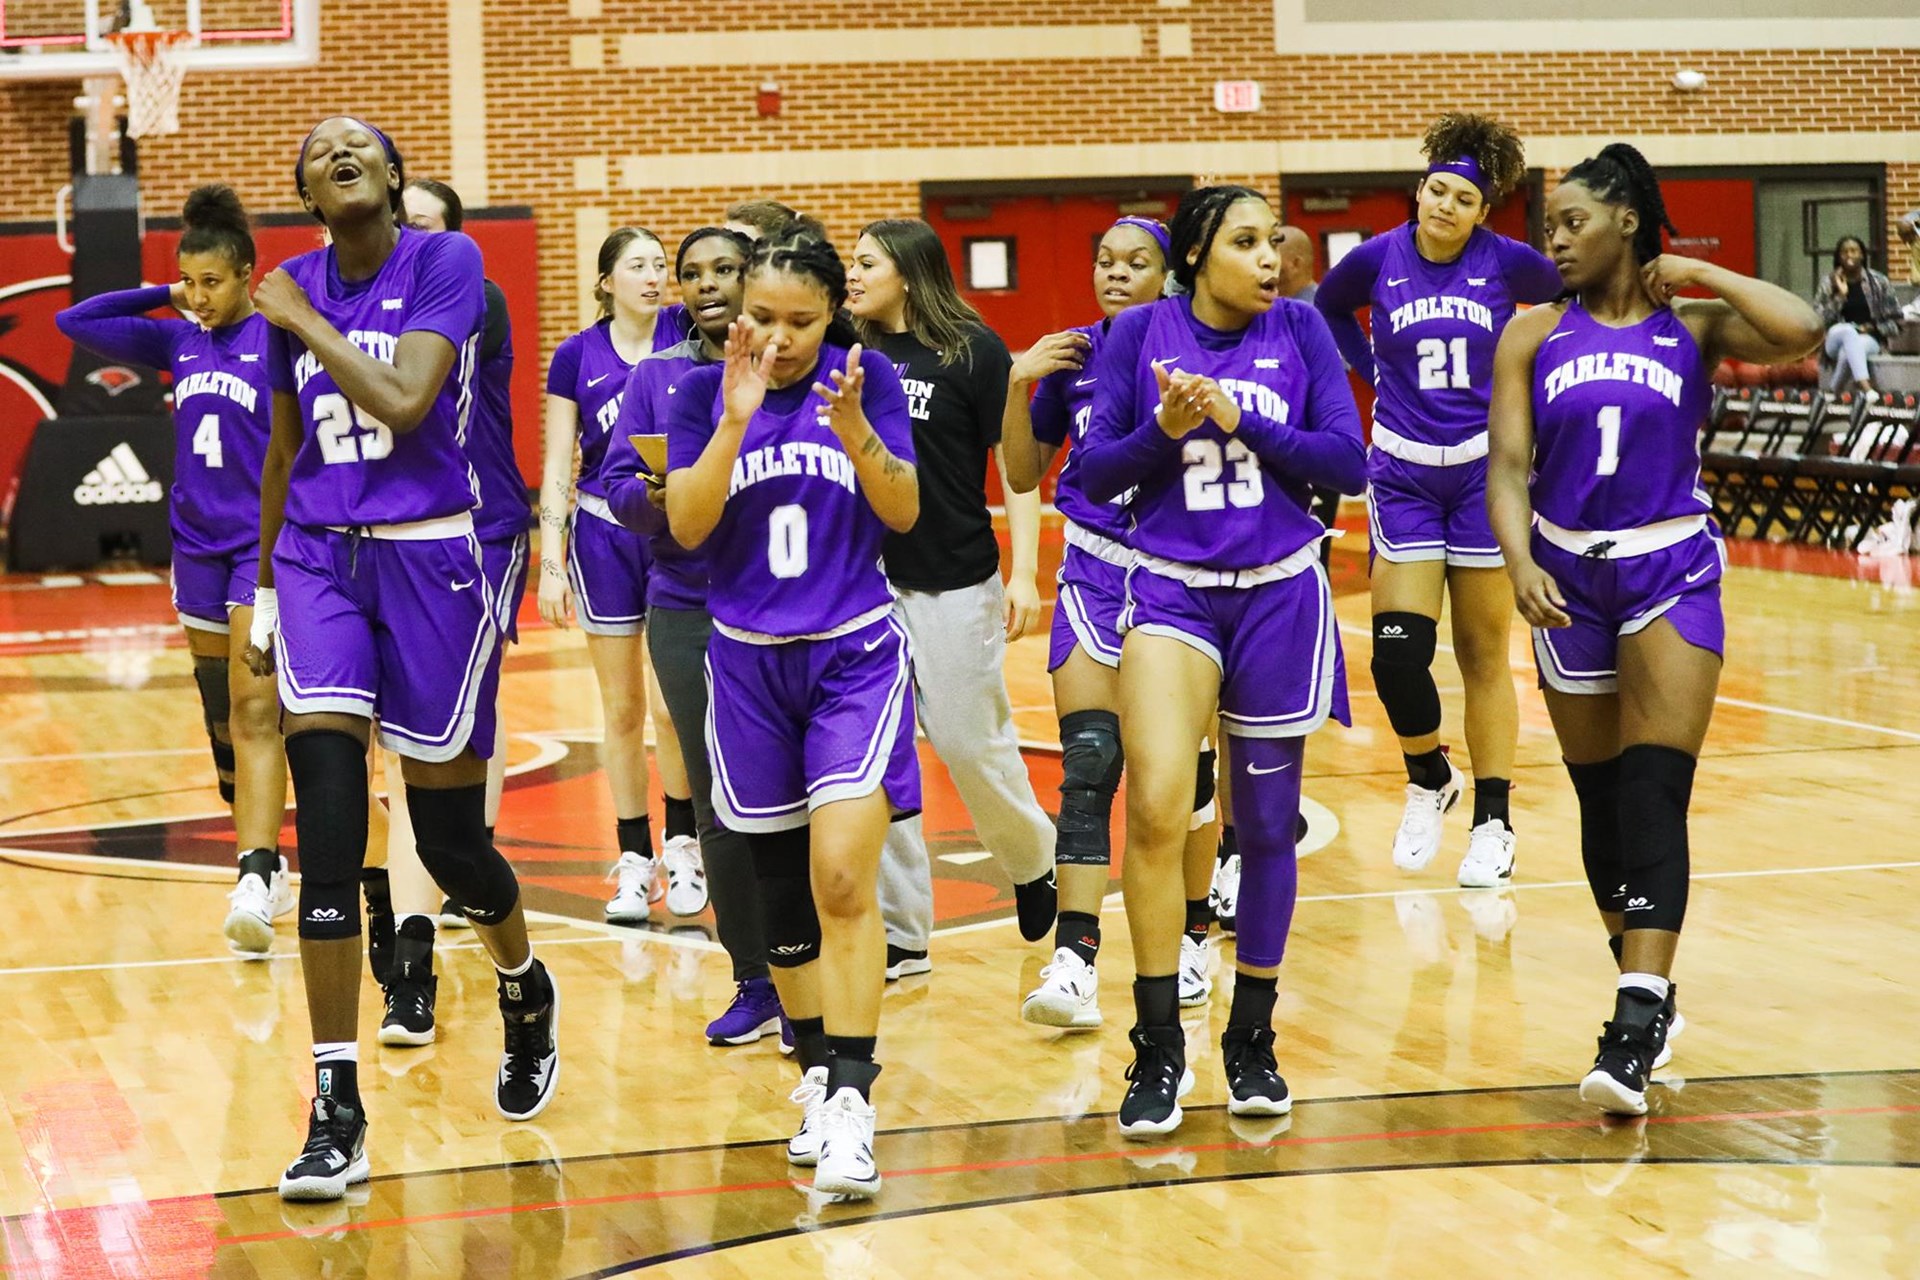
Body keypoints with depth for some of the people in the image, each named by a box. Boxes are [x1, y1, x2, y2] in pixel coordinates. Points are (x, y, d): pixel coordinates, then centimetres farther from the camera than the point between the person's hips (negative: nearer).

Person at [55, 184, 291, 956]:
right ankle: (268, 867, 25)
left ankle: (254, 883, -26)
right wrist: (163, 297, 8)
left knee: (254, 712, -17)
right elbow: (75, 322, 14)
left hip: (267, 546, -6)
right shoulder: (179, 344, 8)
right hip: (197, 546, 6)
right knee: (221, 720, 12)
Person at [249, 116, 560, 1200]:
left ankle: (526, 989, 40)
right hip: (319, 558, 3)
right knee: (328, 836, -11)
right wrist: (265, 593, 21)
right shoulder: (296, 286, 8)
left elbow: (403, 400, -21)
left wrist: (306, 326, -10)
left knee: (450, 836, 7)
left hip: (431, 559, -3)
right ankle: (337, 1110, -8)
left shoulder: (447, 262, -6)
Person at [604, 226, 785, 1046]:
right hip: (688, 613, 3)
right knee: (719, 806, 4)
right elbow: (618, 483, 7)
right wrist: (654, 497, -15)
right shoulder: (657, 378, 11)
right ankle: (753, 984, 15)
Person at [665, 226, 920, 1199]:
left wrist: (854, 431, -24)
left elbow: (904, 513, -7)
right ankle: (816, 1080, 26)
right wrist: (736, 421, -22)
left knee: (842, 877, -17)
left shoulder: (866, 377, -4)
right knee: (780, 889, 10)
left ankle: (852, 1107, -17)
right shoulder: (704, 392, -2)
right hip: (749, 661, 2)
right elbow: (687, 525, -11)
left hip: (855, 654, -2)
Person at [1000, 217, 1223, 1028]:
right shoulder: (1073, 356, 7)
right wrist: (1018, 383, -1)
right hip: (1093, 570, 2)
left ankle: (1191, 938, 27)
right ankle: (1073, 963, -16)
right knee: (1086, 766, -10)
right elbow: (1023, 476, 12)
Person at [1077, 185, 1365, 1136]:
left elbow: (1348, 460, -5)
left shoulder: (1298, 329, 0)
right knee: (1156, 807, -19)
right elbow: (1095, 474, -2)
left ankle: (1252, 1041, 25)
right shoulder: (1139, 334, -2)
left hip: (1281, 596, 2)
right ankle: (1158, 1051, -8)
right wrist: (1164, 429, -19)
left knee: (1266, 824, 9)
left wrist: (1243, 424, -16)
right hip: (1172, 591, -2)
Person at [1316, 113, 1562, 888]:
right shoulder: (1377, 260, -2)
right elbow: (1328, 309, 19)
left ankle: (1493, 824, 13)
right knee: (1398, 654, -8)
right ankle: (1429, 781, 20)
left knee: (1484, 654, 5)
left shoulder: (1507, 263, -7)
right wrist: (1373, 370, 9)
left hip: (1485, 469, -1)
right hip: (1404, 475, 1)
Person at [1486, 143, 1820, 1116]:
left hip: (1671, 571, -3)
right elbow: (1509, 463, -5)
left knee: (1653, 796, -13)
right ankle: (1645, 987, 29)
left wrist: (1695, 273, -9)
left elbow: (1800, 330, -19)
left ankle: (1635, 1033, -20)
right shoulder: (1533, 335, 3)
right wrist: (1519, 563, -21)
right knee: (1600, 799, 10)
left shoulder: (1693, 328, -1)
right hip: (1569, 575, 3)